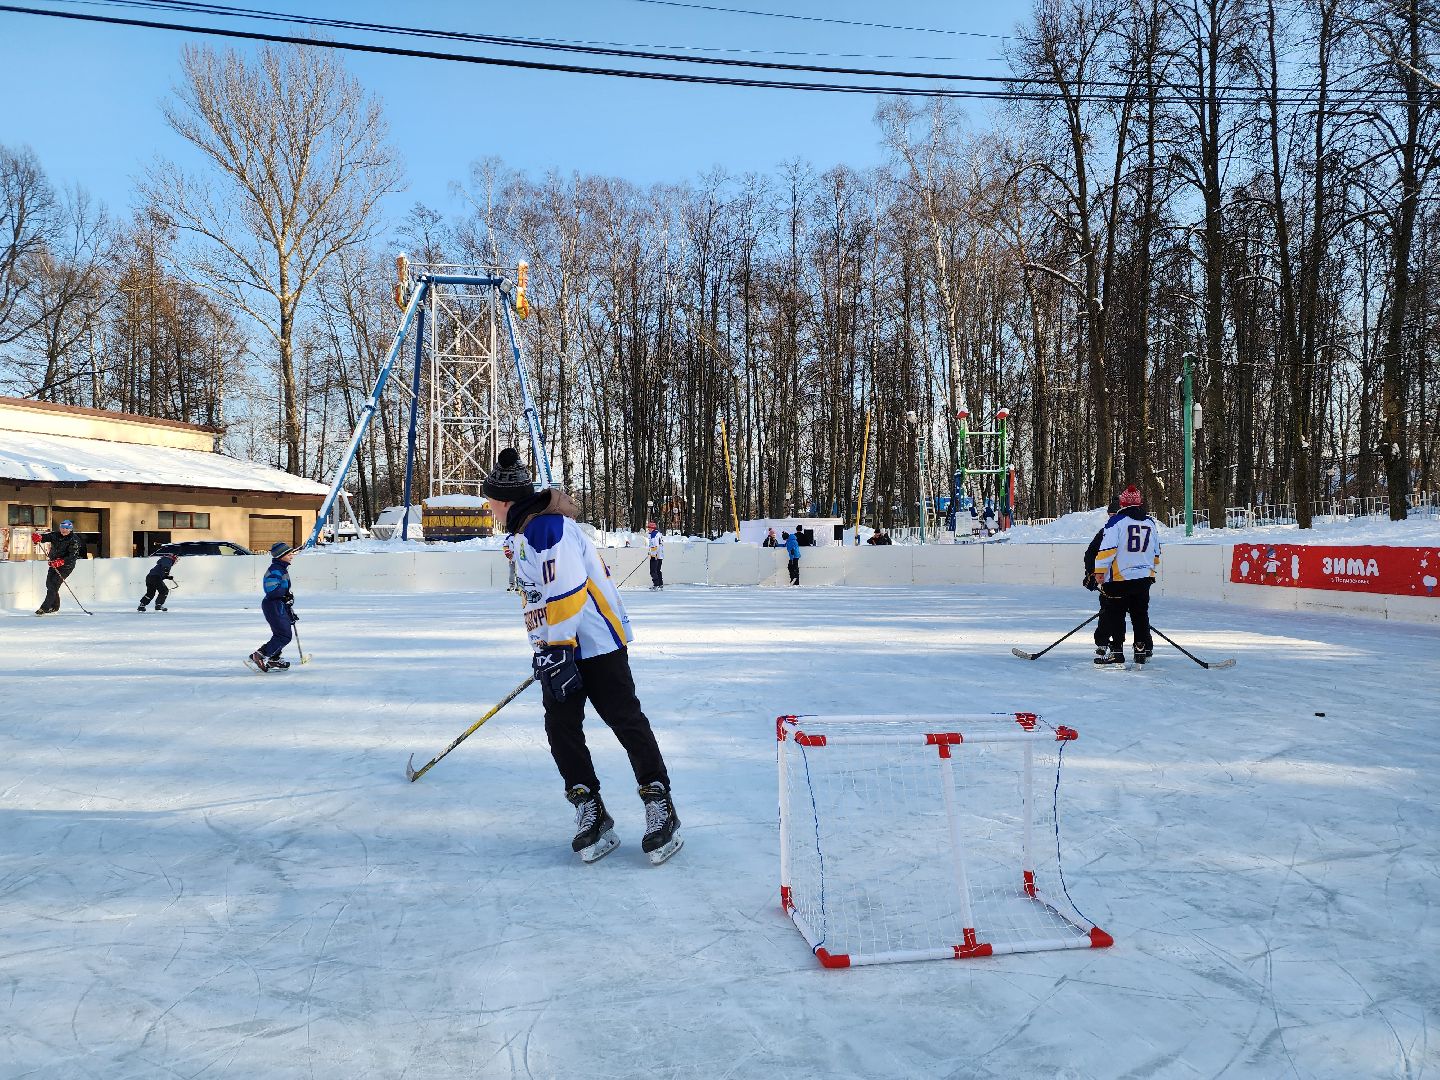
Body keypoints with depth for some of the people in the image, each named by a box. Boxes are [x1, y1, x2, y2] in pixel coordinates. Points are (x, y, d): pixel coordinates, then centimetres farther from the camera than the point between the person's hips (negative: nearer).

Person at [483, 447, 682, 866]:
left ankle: (660, 804, 6)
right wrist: (547, 651, 27)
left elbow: (566, 591, -25)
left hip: (596, 643, -10)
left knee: (626, 722, -4)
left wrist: (555, 651, -24)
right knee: (561, 730, 4)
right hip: (559, 649, 10)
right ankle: (589, 810, 11)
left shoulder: (547, 528, -18)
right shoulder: (524, 530, 16)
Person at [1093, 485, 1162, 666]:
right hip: (1144, 578, 6)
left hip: (1120, 578, -6)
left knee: (1114, 614, 0)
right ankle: (1143, 649, 17)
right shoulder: (1151, 523, 11)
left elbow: (1107, 549, -15)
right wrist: (1152, 572, 30)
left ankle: (1116, 651, -4)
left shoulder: (1116, 521, -8)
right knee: (1141, 614, 15)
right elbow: (1157, 553, 19)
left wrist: (1100, 570, -8)